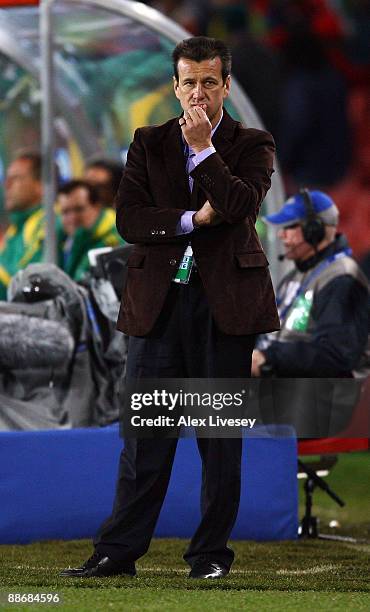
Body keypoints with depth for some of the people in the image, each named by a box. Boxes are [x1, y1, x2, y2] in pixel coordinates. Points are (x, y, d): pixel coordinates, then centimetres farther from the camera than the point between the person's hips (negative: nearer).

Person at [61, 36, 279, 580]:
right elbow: (128, 219, 0)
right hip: (159, 300, 1)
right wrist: (193, 219, -11)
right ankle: (118, 551, 3)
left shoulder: (252, 145, 6)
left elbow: (243, 203, -13)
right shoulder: (148, 144, 12)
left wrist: (204, 147, -11)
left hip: (226, 301, -1)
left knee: (221, 434, 3)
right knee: (144, 434, 0)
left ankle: (211, 552, 10)